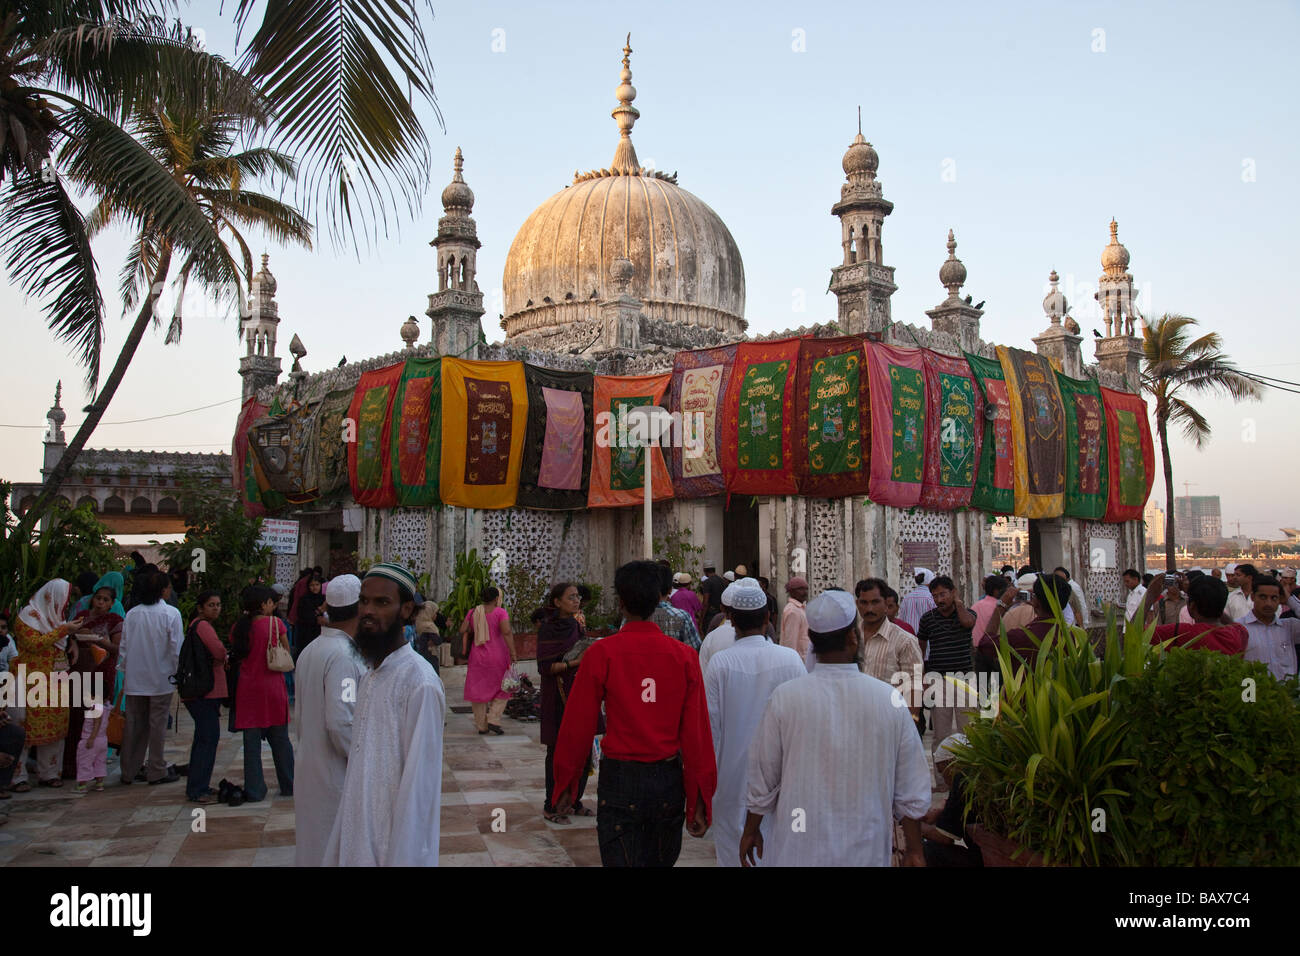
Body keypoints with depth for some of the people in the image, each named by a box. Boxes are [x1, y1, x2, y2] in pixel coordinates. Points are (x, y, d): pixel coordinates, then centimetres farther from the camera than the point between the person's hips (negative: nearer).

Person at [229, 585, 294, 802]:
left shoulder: (240, 627, -2)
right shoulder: (275, 623, -9)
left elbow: (235, 655, 9)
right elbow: (287, 653, -2)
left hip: (248, 687, 2)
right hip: (273, 686, -1)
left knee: (251, 741, 7)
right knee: (280, 739, 11)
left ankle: (254, 790, 10)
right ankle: (288, 786, 18)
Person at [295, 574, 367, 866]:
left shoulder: (310, 651, 7)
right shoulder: (343, 656, -21)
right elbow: (341, 724, -25)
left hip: (308, 765, 9)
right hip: (337, 776, -9)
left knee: (312, 846, 18)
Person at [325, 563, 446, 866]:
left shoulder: (419, 682, -19)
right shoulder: (370, 676, 8)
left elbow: (419, 788, -20)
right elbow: (361, 770, 9)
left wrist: (402, 859, -20)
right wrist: (341, 848, 6)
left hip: (391, 848, -7)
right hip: (357, 842, 7)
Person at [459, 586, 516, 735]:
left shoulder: (473, 612, 4)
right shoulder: (500, 612, -9)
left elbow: (463, 630, -2)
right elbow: (507, 632, -20)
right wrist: (513, 653, -20)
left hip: (477, 657, 4)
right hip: (497, 656, -3)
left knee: (478, 690, 11)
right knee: (502, 689, 12)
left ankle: (481, 725, 14)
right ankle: (493, 720, -1)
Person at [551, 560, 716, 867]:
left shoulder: (601, 653, -11)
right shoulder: (685, 656, -4)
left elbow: (578, 725, -6)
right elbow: (697, 732, -4)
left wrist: (565, 785, 7)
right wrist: (700, 801, 3)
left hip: (619, 779, -3)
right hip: (669, 781, 3)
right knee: (661, 860, 21)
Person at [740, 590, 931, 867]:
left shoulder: (783, 698, -13)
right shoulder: (891, 700, -10)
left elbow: (762, 780, -4)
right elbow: (912, 794, -3)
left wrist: (751, 831, 12)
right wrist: (914, 850, 11)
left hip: (798, 851, -1)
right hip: (866, 853, 1)